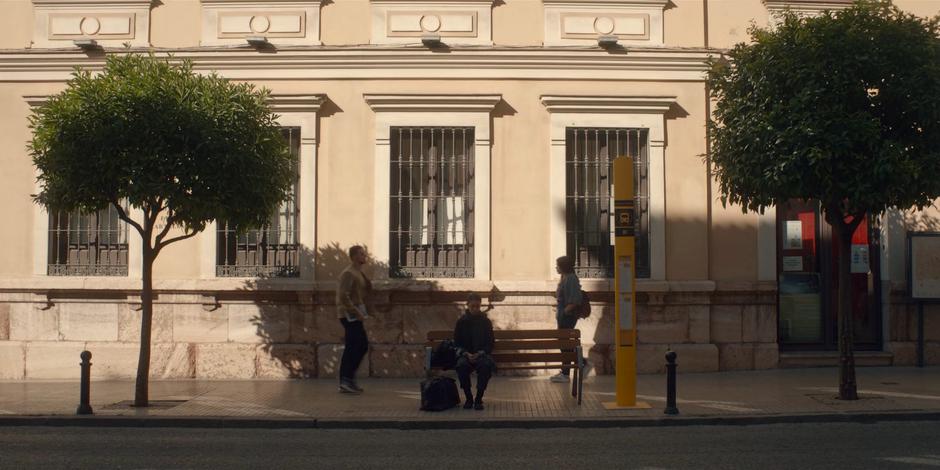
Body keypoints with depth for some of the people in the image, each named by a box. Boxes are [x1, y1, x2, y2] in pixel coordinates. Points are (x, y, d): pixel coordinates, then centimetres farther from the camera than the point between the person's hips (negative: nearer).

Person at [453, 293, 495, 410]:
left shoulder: (486, 321, 6)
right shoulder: (461, 322, 6)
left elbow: (490, 343, 5)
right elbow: (457, 343, 5)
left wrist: (480, 353, -13)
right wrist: (466, 354, -13)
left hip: (482, 354, 0)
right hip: (465, 354, 0)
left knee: (486, 365, -36)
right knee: (461, 365, -35)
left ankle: (479, 399, -24)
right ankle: (468, 398, -19)